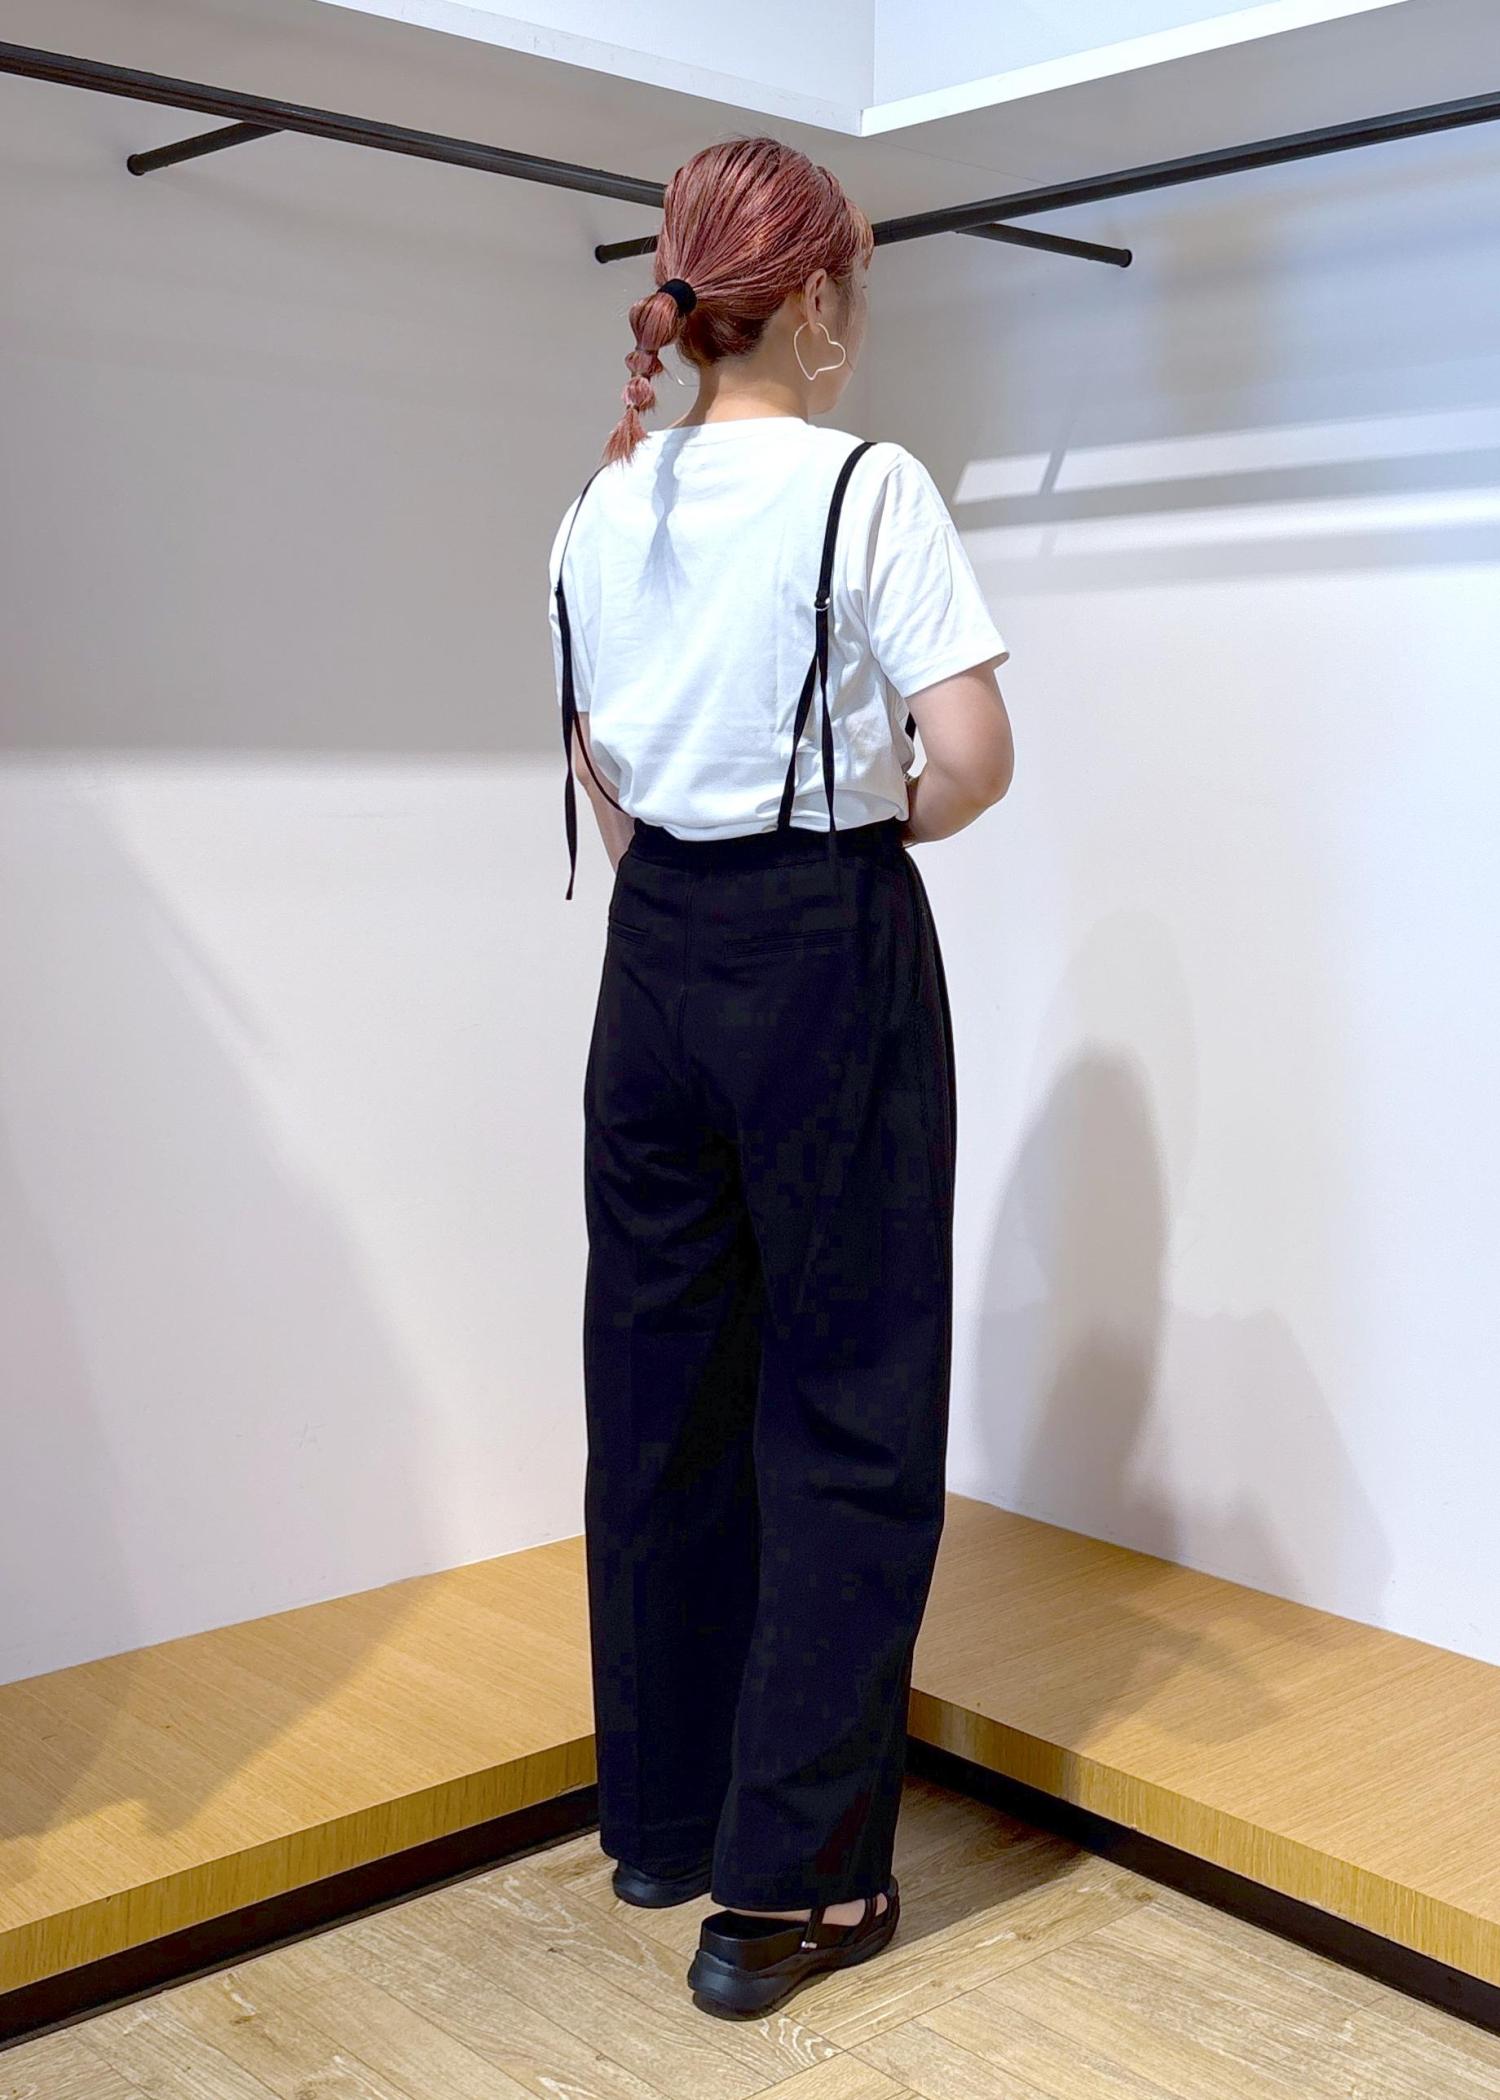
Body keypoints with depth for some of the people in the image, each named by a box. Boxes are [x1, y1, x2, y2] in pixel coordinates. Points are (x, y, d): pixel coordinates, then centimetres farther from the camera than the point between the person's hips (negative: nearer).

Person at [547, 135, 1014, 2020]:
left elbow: (600, 778, 13)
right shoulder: (866, 486, -10)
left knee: (660, 1385, 14)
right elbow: (973, 761, -16)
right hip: (829, 957, -6)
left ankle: (661, 1815, 29)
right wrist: (888, 816, 4)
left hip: (657, 951, 6)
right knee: (844, 1413, 3)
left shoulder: (604, 506, 7)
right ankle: (785, 1885, 9)